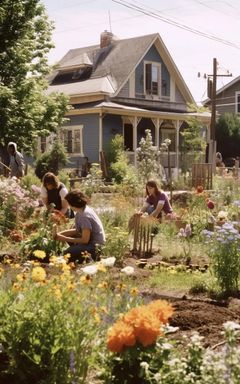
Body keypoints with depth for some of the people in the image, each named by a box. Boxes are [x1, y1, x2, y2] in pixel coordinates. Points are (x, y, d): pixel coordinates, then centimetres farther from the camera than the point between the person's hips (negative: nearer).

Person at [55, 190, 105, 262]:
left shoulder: (85, 216, -25)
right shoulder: (81, 211, 4)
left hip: (96, 246, -10)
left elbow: (85, 240, -22)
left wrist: (65, 239, -16)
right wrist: (60, 233, 1)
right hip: (90, 240, 10)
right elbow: (77, 230, 10)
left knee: (67, 253, -21)